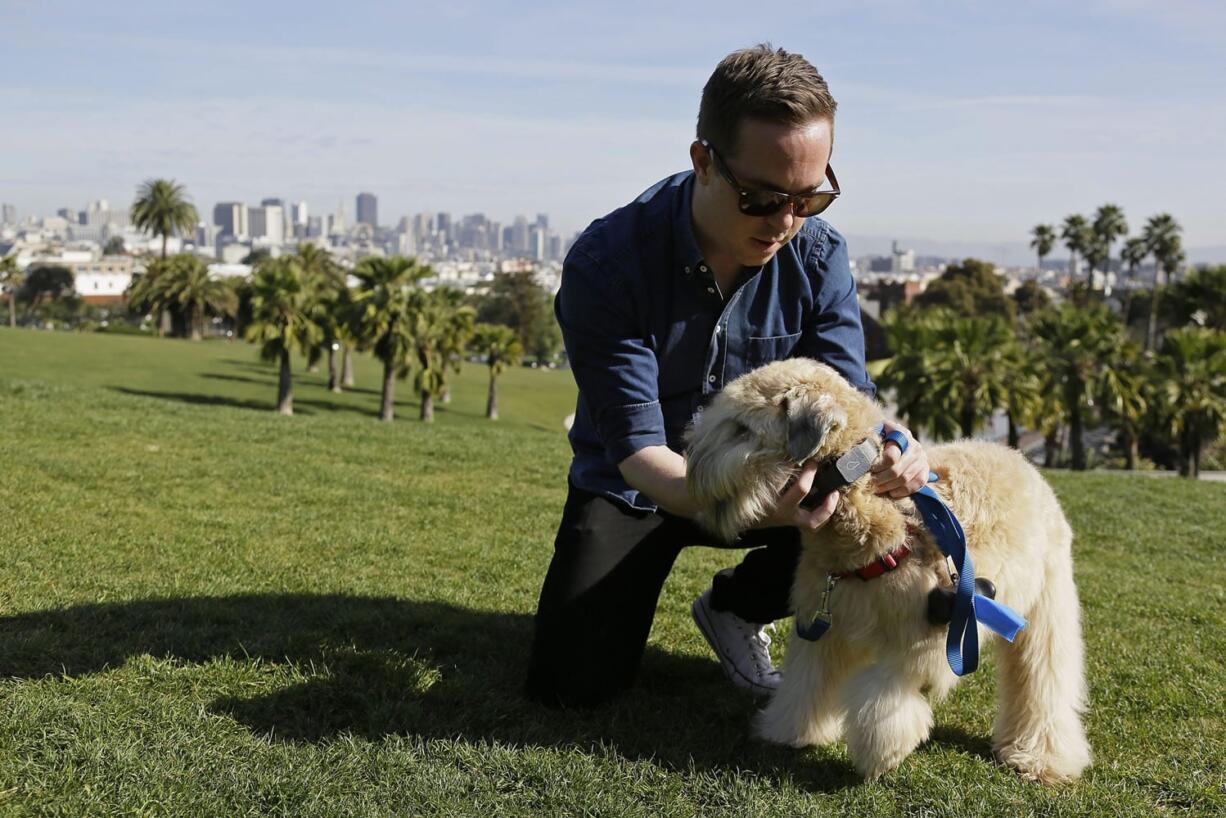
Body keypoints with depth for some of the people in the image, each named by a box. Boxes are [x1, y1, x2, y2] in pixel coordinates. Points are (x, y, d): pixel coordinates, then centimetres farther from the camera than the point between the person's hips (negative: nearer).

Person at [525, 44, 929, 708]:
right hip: (634, 487, -2)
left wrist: (885, 449, -43)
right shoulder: (605, 264, -28)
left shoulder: (818, 257, -16)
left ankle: (736, 607, 3)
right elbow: (637, 450, -30)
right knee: (570, 686, -16)